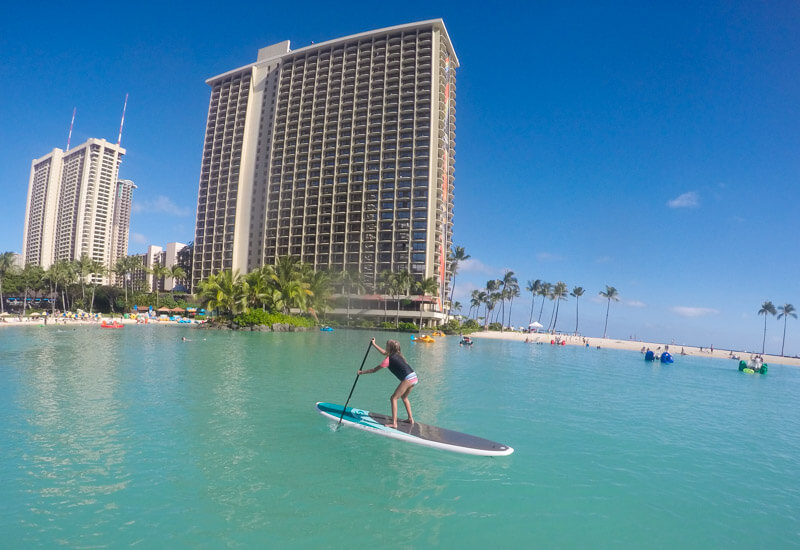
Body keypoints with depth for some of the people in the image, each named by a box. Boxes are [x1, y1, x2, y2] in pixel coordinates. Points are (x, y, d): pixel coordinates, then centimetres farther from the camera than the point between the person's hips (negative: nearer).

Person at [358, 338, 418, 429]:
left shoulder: (389, 359, -5)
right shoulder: (397, 355, 18)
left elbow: (374, 370, 1)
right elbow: (384, 353, 37)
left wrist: (361, 372, 13)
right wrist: (374, 344, 42)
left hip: (407, 379, -9)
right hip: (414, 377, 9)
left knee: (394, 398, -2)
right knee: (404, 397, 27)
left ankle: (394, 423, -5)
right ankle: (410, 418, 31)